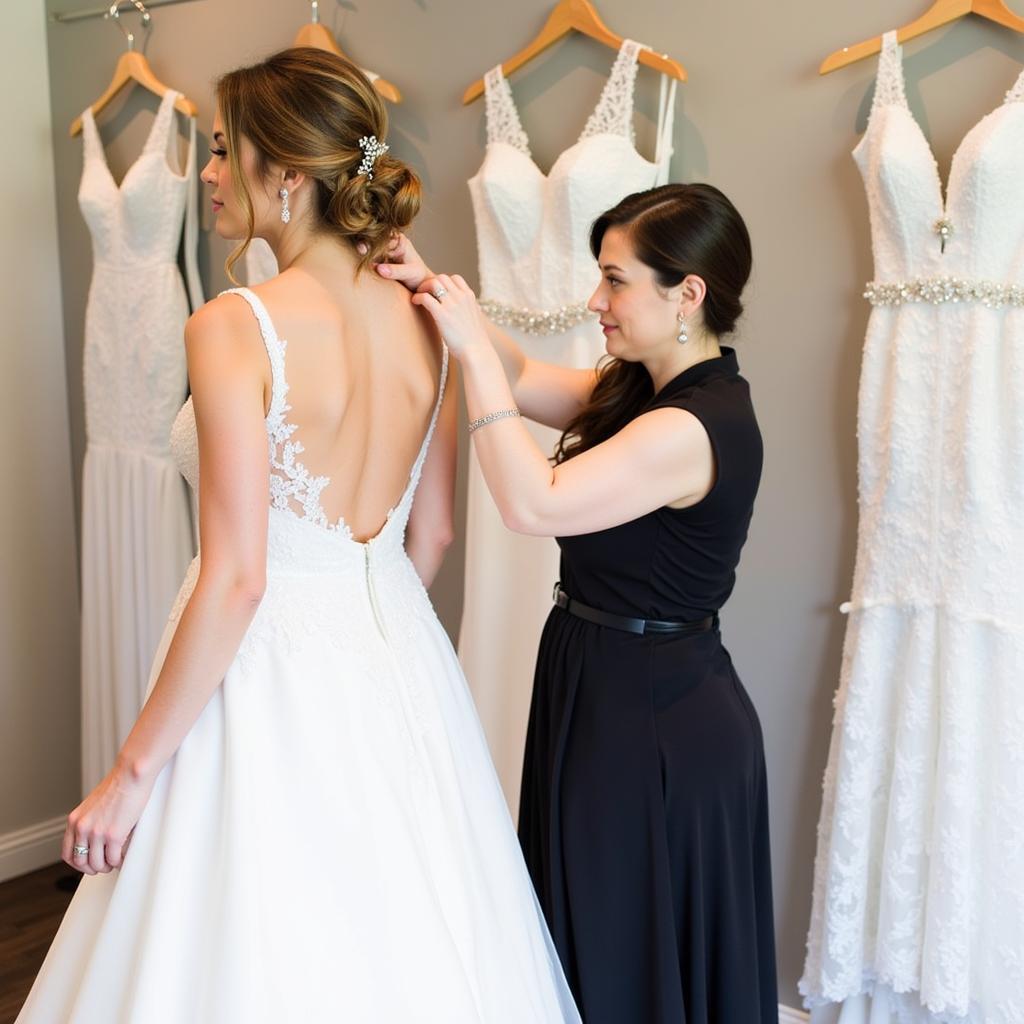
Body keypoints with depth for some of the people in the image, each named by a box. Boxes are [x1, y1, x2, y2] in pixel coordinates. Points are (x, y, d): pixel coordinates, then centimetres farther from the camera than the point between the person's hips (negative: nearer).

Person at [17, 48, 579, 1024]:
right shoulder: (424, 324, 0)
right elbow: (431, 534, 8)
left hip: (274, 676, -6)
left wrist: (133, 771, -12)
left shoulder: (234, 327, -19)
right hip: (401, 667, 7)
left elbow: (235, 578, -21)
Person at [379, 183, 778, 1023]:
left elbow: (534, 505, -30)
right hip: (614, 686, 9)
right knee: (597, 939, 25)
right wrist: (434, 289, -6)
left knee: (628, 956, 12)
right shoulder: (643, 389, 4)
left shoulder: (695, 426, -25)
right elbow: (521, 378, 9)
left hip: (651, 719, -9)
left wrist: (475, 349, -26)